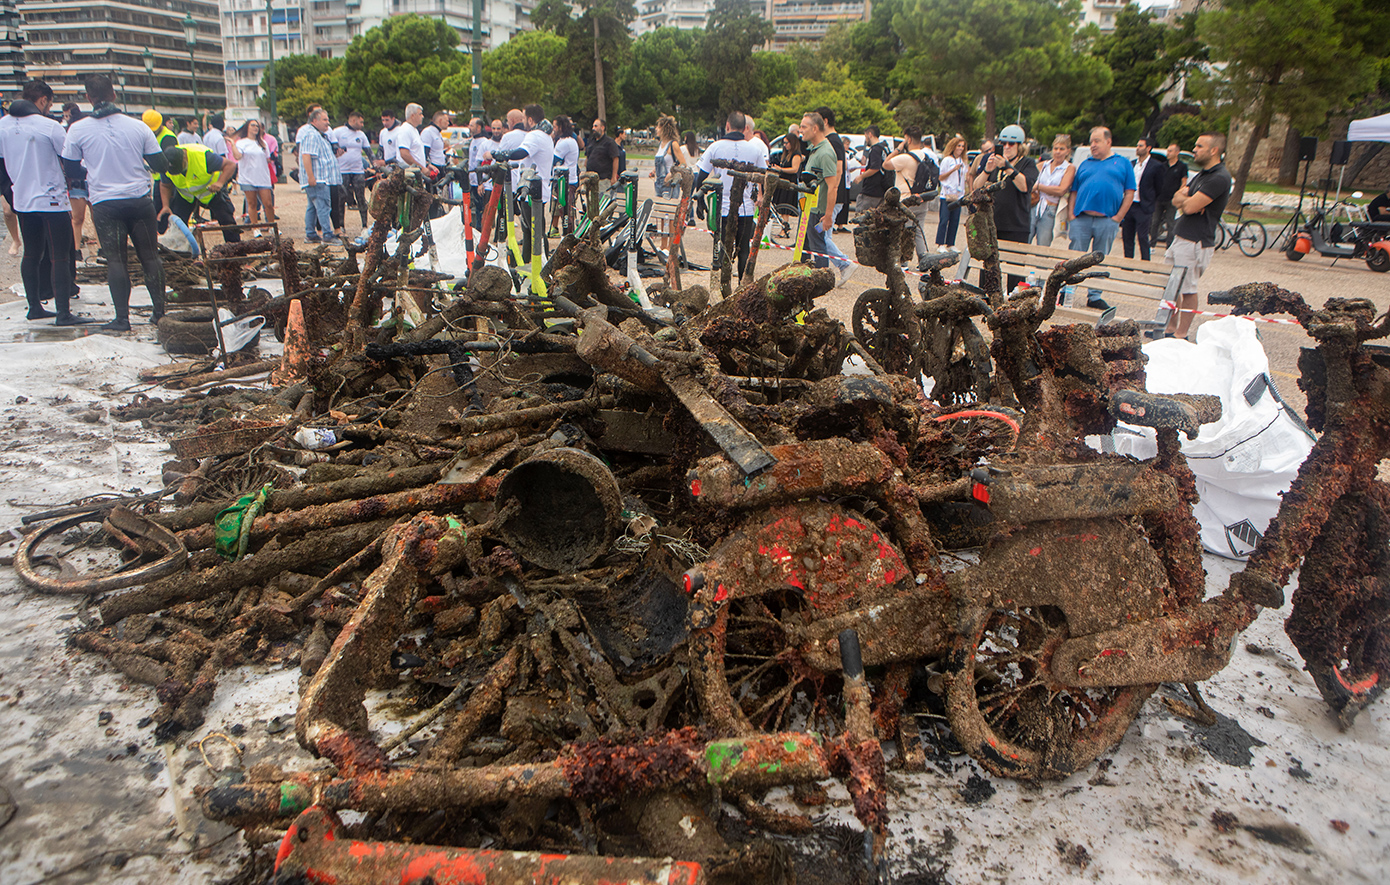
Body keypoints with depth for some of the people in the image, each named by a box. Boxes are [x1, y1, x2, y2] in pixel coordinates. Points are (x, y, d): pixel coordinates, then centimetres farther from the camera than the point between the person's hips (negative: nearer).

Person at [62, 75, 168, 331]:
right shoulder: (138, 127, -3)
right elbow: (160, 164, 3)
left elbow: (71, 170, 6)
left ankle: (122, 318, 2)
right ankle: (160, 311, 11)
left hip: (104, 204, -1)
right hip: (140, 200, 1)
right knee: (150, 257, 9)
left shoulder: (78, 129, -2)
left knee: (115, 260, 3)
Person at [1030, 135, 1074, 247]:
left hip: (1050, 213, -3)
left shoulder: (1069, 168, 2)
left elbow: (1061, 191, -10)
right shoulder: (1043, 165, 15)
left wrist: (1038, 186, -7)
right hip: (1033, 208, 3)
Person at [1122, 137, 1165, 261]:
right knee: (1127, 236, 9)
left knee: (1142, 238, -5)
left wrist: (1153, 205, -1)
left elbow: (1159, 189, 0)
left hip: (1143, 208, -5)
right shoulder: (1132, 164, 12)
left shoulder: (1156, 166, -4)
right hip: (1128, 205, 6)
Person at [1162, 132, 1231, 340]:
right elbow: (1176, 199, 13)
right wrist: (1187, 200, -9)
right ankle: (1170, 329, 22)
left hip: (1195, 242, -10)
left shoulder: (1219, 178, -15)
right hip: (1181, 237, 10)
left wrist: (1184, 199, 1)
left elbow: (1190, 207, -21)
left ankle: (1181, 335, 2)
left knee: (1188, 290, -4)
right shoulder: (1202, 174, 18)